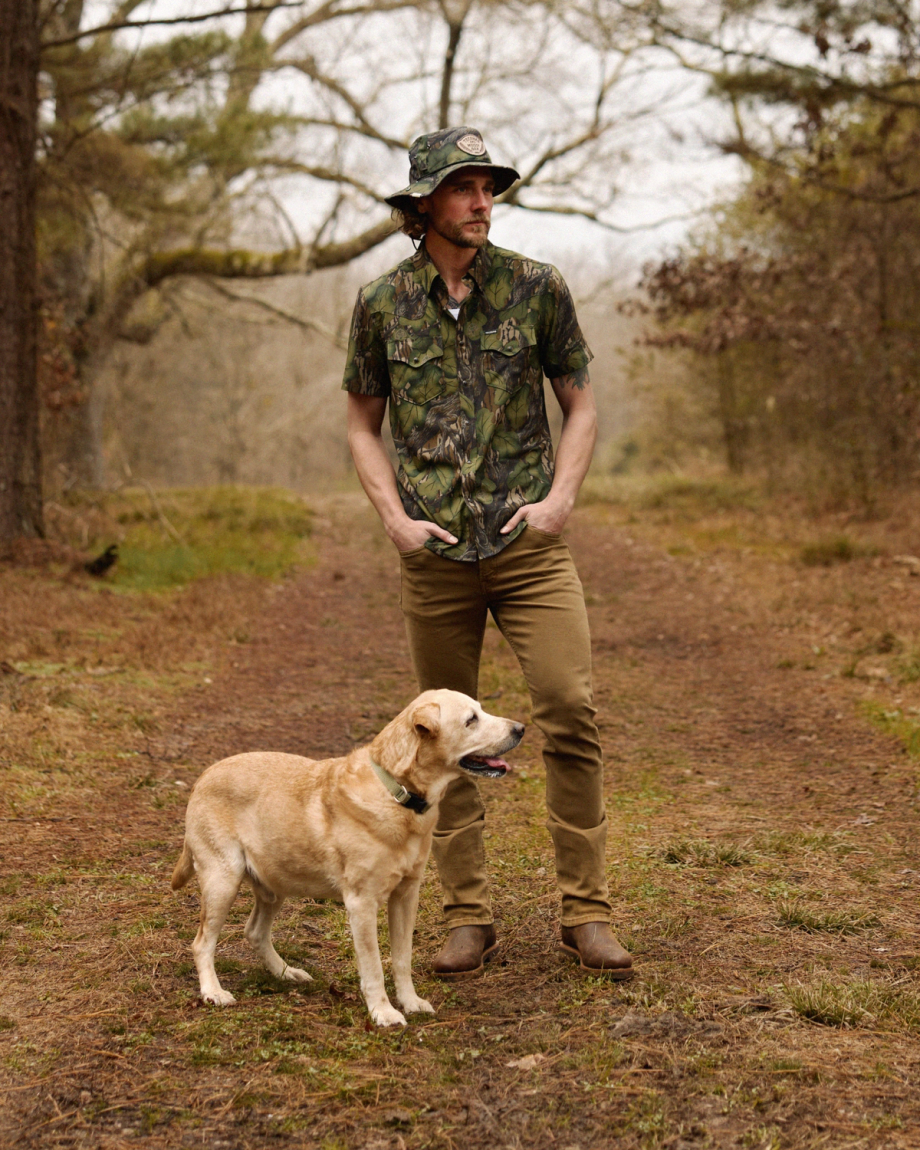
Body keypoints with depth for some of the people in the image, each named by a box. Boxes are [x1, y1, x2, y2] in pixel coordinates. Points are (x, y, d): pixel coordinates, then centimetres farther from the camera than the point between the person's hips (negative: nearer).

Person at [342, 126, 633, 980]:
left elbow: (581, 407, 9)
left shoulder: (537, 288, 2)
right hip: (435, 553, 1)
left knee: (571, 713, -9)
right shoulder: (382, 304, 4)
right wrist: (394, 517, -2)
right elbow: (362, 427, 12)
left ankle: (586, 912, 3)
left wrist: (560, 498, -6)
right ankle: (467, 918, 18)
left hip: (528, 542, -1)